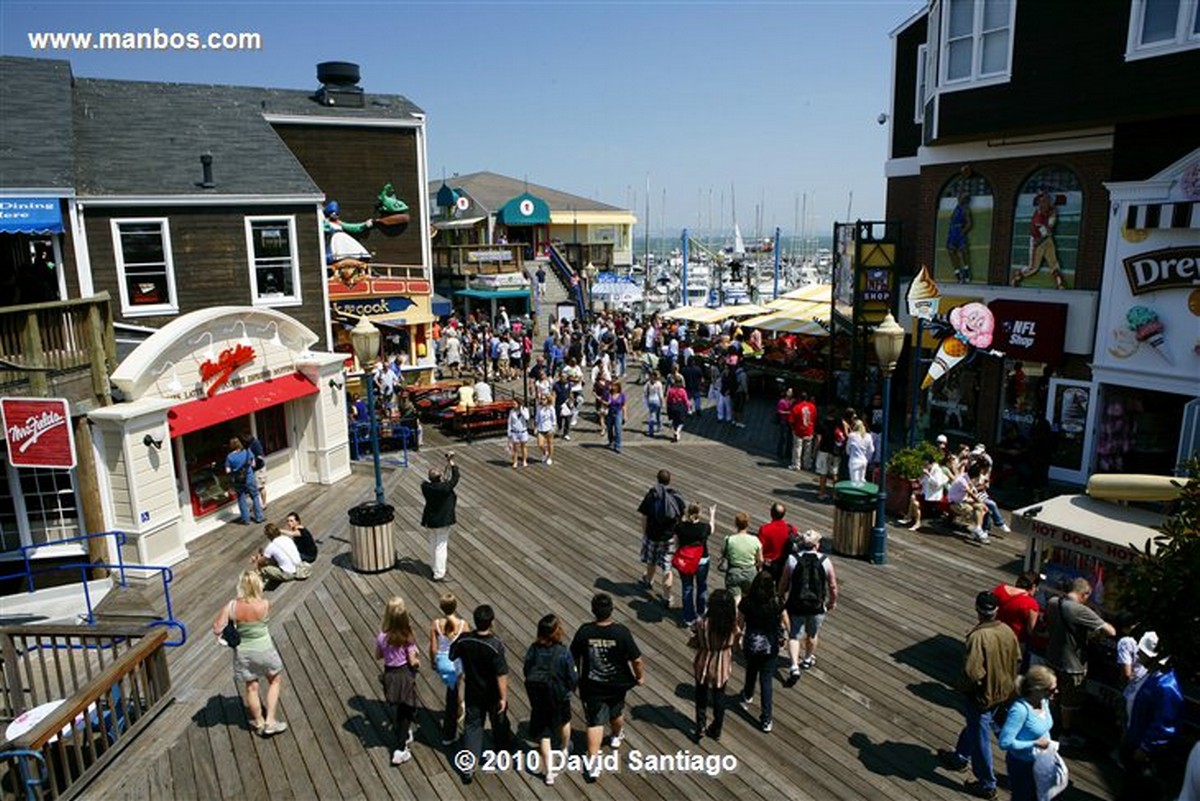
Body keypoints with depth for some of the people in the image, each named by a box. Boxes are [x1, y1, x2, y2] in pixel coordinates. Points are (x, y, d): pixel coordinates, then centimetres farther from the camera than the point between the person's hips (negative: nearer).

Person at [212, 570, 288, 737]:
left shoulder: (232, 606, -18)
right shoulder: (264, 605, -22)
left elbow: (217, 629, -16)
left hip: (243, 653, 2)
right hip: (263, 650, -2)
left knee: (251, 688, 21)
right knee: (275, 681, 23)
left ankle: (260, 723, 37)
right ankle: (270, 721, 19)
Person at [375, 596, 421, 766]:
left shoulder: (382, 636, -15)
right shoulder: (407, 638, -23)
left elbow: (378, 655, 1)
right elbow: (412, 661, -16)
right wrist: (418, 661, 4)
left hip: (390, 674, 4)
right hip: (405, 675, -4)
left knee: (401, 708, 26)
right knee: (406, 710, 11)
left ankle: (405, 735, 46)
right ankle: (400, 749, 8)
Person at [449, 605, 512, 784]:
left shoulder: (464, 640, -19)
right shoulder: (496, 645, -30)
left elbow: (449, 656, -1)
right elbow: (501, 675, -25)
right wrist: (503, 697, -16)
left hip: (472, 692, 2)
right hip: (493, 695, -2)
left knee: (472, 725, 15)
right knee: (499, 721, 23)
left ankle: (469, 766, 10)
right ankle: (503, 750, 47)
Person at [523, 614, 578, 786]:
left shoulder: (533, 649, -16)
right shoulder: (563, 652, -25)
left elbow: (527, 672, -4)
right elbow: (573, 677, -17)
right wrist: (570, 688, 5)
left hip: (537, 696, 1)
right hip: (559, 696, -1)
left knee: (543, 733, 14)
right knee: (564, 720, 30)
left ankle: (549, 772, 15)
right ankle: (565, 749, 54)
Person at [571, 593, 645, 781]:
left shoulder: (584, 632, -19)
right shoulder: (621, 632, -23)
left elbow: (574, 658, -4)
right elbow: (636, 660, -17)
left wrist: (577, 677, 15)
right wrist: (640, 676, 3)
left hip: (592, 686, -1)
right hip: (617, 684, 1)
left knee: (595, 722, 9)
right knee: (616, 713, 27)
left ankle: (593, 761, 3)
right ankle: (617, 736, 54)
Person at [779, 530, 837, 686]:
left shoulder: (792, 560, -10)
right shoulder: (825, 561, -9)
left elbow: (784, 584, -2)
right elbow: (833, 586, -1)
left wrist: (781, 598, 17)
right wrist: (833, 601, 17)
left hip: (796, 605, -1)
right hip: (817, 606, 1)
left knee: (794, 635, 9)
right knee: (812, 634, 23)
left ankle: (794, 667, -6)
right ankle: (808, 659, 43)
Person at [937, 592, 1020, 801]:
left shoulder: (978, 637, -32)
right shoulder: (1007, 631, -9)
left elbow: (972, 672, -33)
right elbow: (1017, 659, 6)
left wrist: (962, 686, -13)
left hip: (983, 695, -8)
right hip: (1003, 691, 8)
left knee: (980, 738, 11)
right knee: (973, 726, 28)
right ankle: (960, 757, 49)